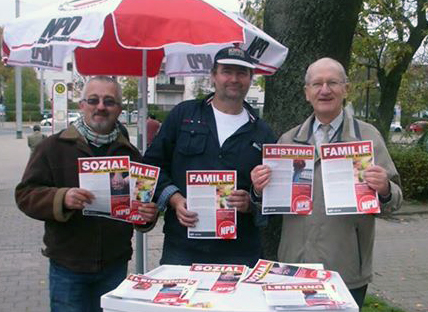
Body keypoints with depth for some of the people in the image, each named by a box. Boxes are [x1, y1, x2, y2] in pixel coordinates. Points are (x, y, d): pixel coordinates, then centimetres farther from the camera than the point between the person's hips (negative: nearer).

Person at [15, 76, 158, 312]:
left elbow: (146, 200, 15)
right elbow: (25, 194, -6)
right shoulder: (55, 146, -1)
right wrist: (62, 198, -25)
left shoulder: (130, 153, 9)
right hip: (67, 266, -3)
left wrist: (148, 215, -9)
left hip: (115, 266, 3)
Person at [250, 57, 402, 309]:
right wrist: (260, 189, -9)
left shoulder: (368, 137, 1)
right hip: (294, 266, 2)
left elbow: (394, 200, -1)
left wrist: (384, 190, -23)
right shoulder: (289, 140, 8)